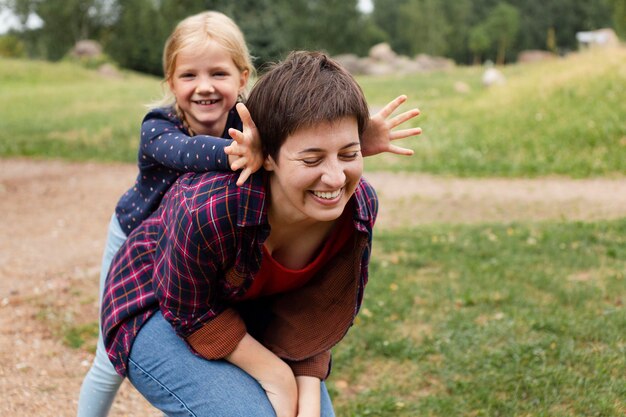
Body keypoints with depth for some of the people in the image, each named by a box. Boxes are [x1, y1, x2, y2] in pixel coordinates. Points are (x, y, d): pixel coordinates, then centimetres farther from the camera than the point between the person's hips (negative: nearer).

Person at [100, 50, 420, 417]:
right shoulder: (208, 211, -39)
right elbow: (192, 313, -21)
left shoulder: (360, 207, -22)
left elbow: (312, 318, -10)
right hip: (159, 309, -5)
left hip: (253, 307, 5)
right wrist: (275, 375, -20)